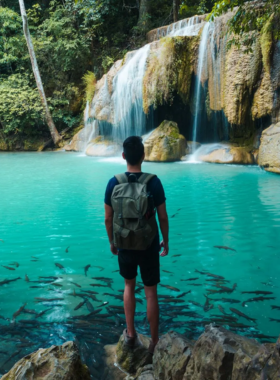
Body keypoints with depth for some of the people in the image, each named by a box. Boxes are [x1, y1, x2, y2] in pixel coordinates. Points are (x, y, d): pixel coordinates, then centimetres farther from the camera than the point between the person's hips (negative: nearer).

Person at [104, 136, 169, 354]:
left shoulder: (113, 183, -10)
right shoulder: (153, 182, -14)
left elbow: (108, 218, -3)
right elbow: (163, 217, -8)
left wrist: (111, 241, 13)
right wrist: (166, 241, 7)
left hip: (125, 245, 2)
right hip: (149, 245, -1)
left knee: (129, 286, 24)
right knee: (151, 293, 11)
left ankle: (130, 333, 30)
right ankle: (154, 342, 22)